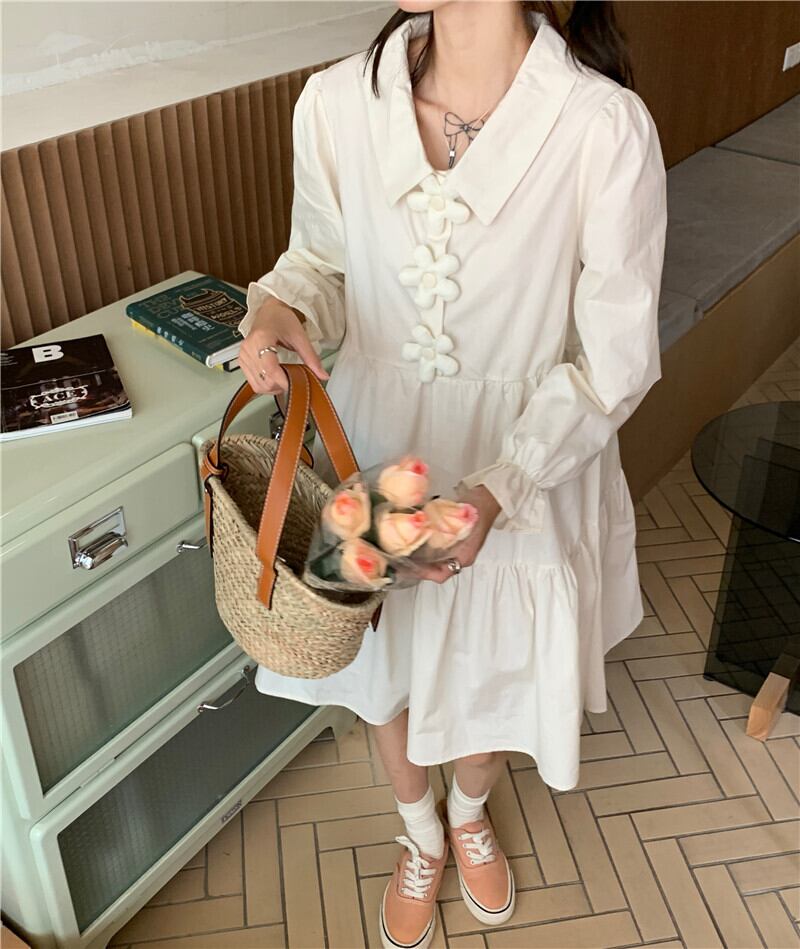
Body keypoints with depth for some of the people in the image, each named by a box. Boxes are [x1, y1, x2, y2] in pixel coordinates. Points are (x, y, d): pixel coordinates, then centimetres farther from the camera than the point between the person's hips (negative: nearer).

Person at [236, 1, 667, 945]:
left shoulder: (607, 128, -25)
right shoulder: (336, 102, -16)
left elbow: (612, 359, -16)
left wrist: (497, 487, -26)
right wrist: (278, 309, -21)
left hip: (530, 466, -1)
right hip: (378, 446, 2)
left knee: (499, 667, 23)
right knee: (388, 661, 22)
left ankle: (469, 809, 61)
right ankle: (420, 832, 57)